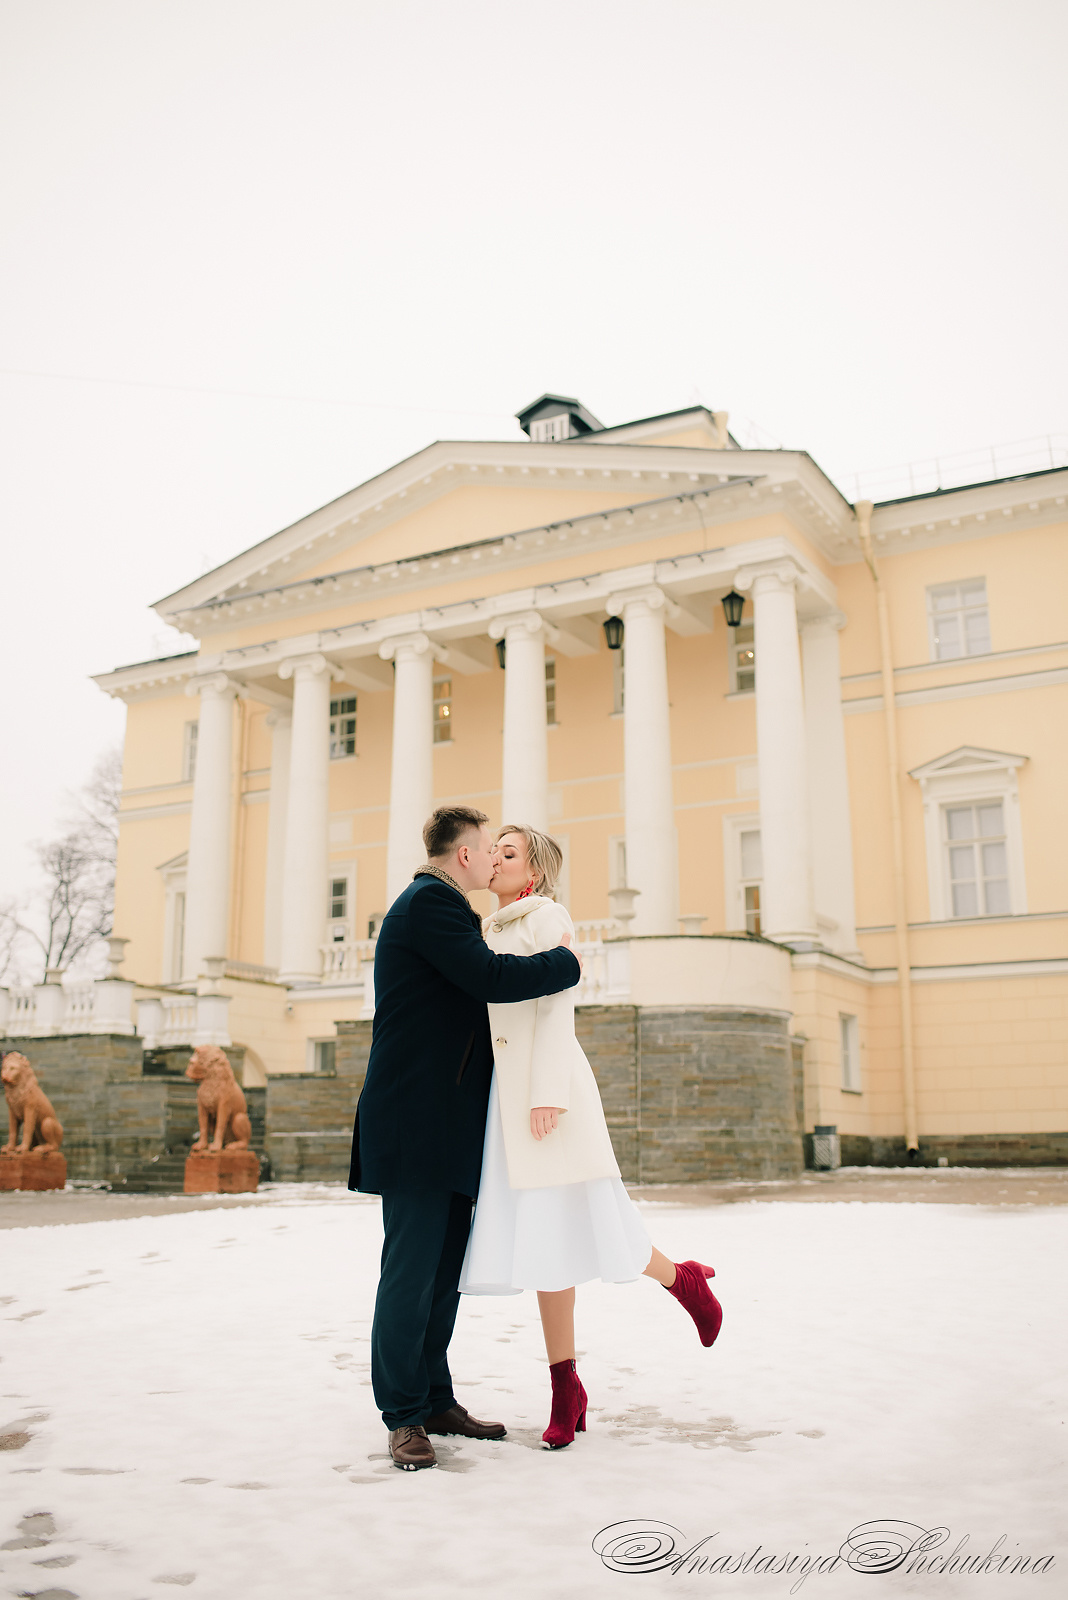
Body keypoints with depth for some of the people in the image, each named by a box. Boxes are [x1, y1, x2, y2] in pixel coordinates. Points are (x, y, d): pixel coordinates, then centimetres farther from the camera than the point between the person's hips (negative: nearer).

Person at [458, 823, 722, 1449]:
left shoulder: (548, 918, -2)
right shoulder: (494, 932, 21)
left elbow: (557, 1009, -11)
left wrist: (548, 1093, -20)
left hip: (545, 1087, -7)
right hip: (504, 1098, 7)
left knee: (573, 1226, -5)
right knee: (543, 1235, 4)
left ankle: (684, 1279, 21)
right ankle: (567, 1392, 7)